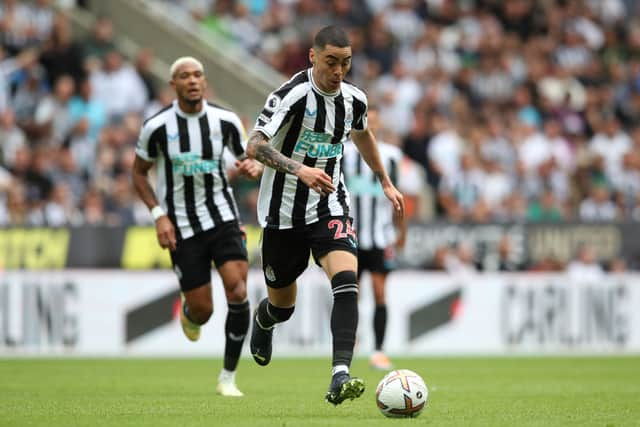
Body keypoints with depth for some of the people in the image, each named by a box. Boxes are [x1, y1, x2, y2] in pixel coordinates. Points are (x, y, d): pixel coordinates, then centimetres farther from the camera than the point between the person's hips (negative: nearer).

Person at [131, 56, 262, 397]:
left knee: (238, 293, -18)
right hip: (181, 226, -1)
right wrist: (159, 215, -7)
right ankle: (188, 314, 40)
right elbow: (139, 173, 5)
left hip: (222, 216, 1)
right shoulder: (157, 126, -7)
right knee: (202, 310, -2)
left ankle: (228, 378, -3)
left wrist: (253, 167, -15)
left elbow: (249, 159, 10)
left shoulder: (226, 121, -2)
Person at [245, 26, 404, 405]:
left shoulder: (354, 99, 0)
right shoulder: (292, 95, -19)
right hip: (284, 212, -3)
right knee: (283, 306, 11)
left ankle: (340, 377, -33)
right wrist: (300, 170, -43)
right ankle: (262, 322, 52)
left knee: (347, 280, -24)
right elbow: (255, 147, -29)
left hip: (330, 208, 3)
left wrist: (386, 183, 28)